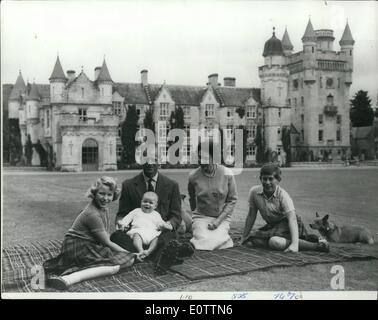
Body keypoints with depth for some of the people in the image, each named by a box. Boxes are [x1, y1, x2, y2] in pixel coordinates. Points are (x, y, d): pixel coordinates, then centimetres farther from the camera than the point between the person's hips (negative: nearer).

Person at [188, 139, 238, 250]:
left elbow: (232, 200, -3)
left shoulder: (227, 174, -9)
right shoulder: (193, 176, -6)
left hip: (222, 217, 0)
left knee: (217, 240, -28)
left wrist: (218, 220, -12)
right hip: (201, 217, 1)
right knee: (204, 240, -27)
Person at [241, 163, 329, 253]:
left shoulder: (282, 195, -22)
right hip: (272, 225, 7)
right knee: (250, 241, -14)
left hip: (287, 224, -7)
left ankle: (317, 246, -25)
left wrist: (294, 244, -44)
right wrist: (244, 237, 5)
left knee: (275, 242, -35)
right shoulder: (254, 192, -10)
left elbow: (292, 218, -31)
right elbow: (251, 216, 3)